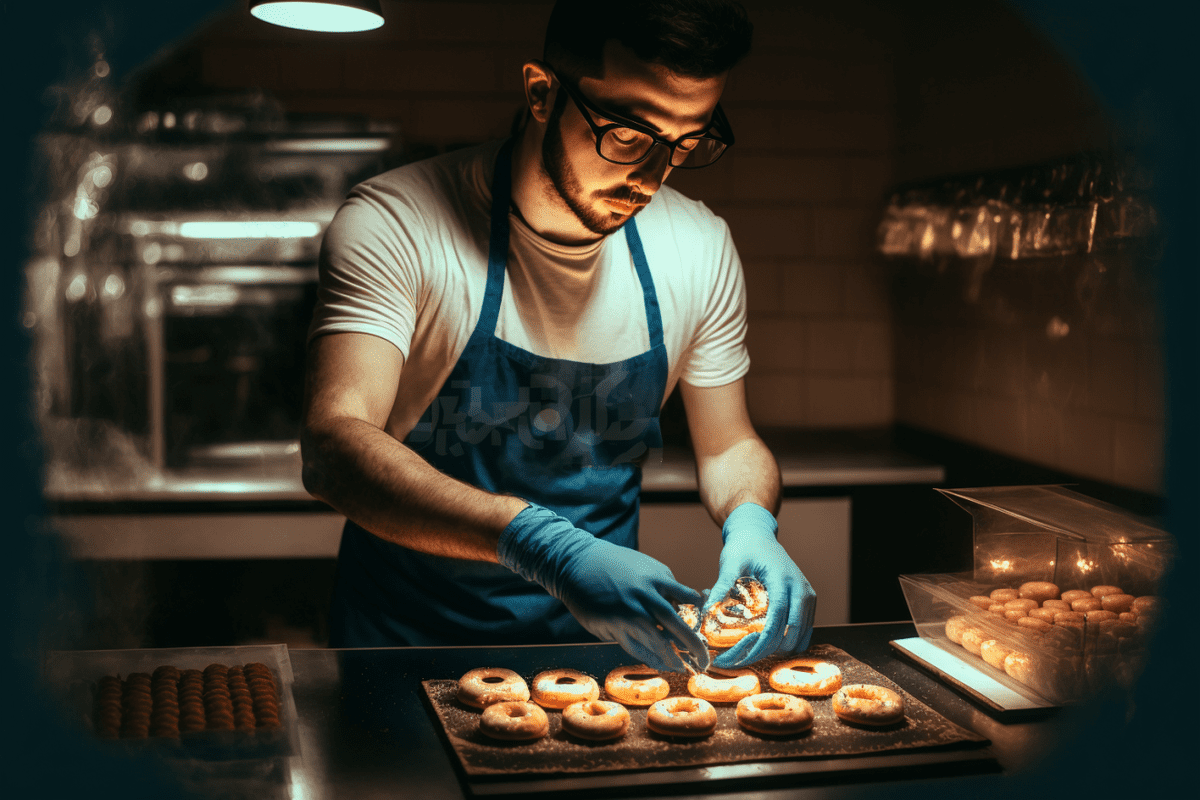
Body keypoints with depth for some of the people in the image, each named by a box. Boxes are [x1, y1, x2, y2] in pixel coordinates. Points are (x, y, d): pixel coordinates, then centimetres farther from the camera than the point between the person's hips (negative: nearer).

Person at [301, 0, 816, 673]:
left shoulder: (701, 249, -2)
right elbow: (334, 447, -29)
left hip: (602, 644, 4)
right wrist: (546, 545, -42)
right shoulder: (393, 226, -16)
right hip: (414, 636, -3)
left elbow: (730, 447, 10)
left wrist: (751, 521, -13)